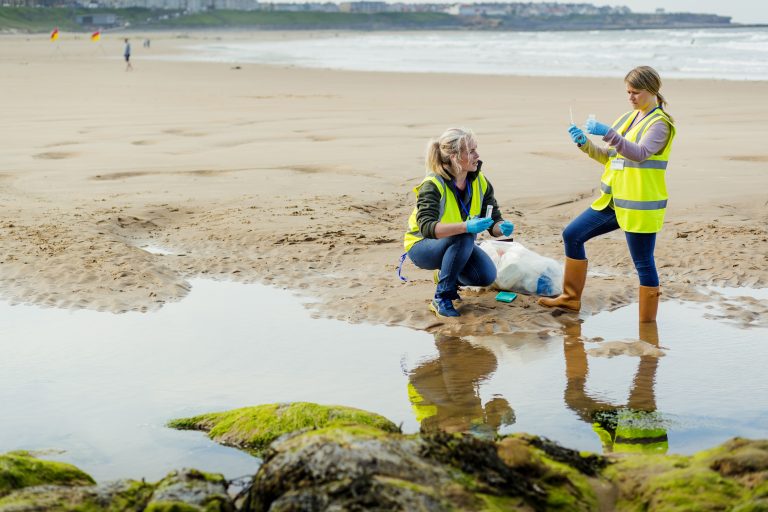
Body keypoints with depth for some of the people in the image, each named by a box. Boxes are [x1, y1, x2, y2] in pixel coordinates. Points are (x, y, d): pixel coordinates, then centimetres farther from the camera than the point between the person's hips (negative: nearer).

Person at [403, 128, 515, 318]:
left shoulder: (480, 182, -8)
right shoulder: (433, 185, -26)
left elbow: (494, 219, -4)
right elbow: (426, 227, -40)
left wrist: (502, 227, -30)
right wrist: (466, 226, -52)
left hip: (456, 245, 6)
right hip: (422, 246, -6)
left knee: (487, 276, -20)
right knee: (464, 237, -35)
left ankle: (447, 276, 12)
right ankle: (441, 299, -23)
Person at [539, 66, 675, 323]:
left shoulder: (659, 124, -11)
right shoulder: (629, 118, 14)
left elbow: (640, 153, -31)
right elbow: (607, 156, 16)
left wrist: (608, 133, -40)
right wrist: (584, 143, -1)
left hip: (640, 207, -9)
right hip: (613, 202, 9)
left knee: (643, 263, -2)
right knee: (572, 235, 11)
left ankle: (647, 321, 9)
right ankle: (571, 298, 22)